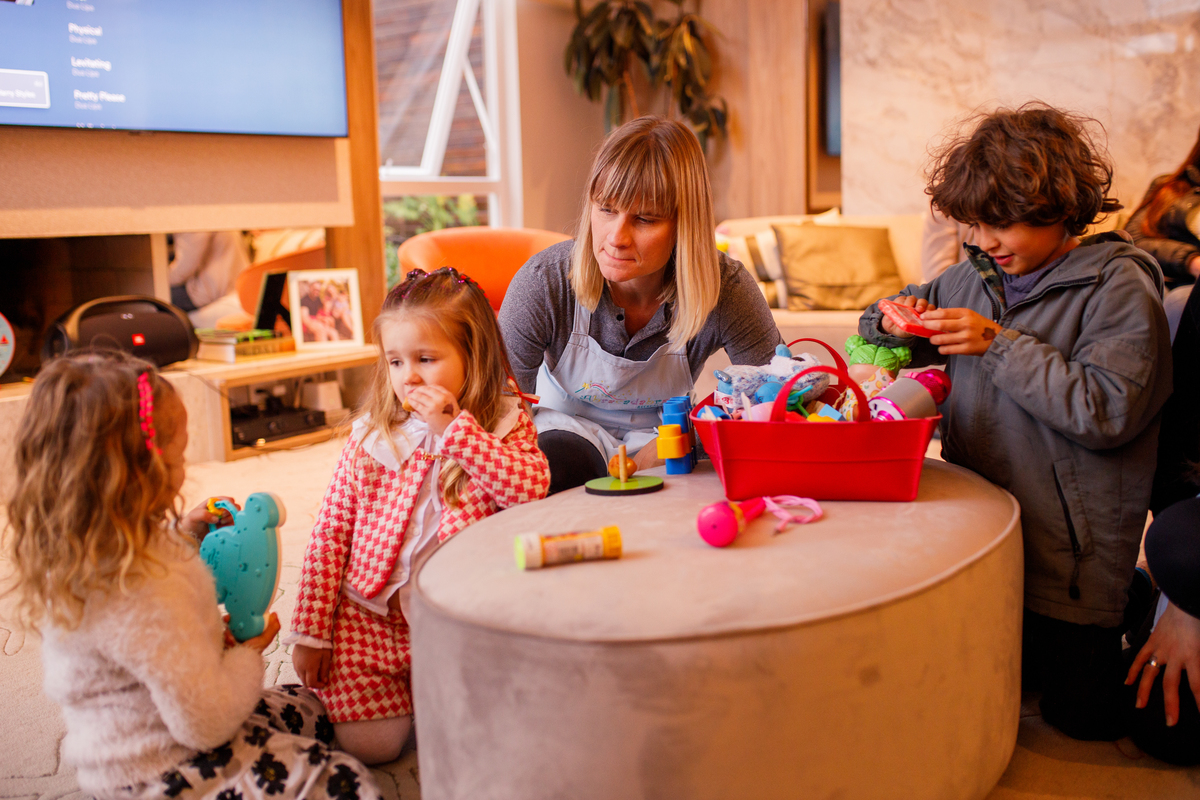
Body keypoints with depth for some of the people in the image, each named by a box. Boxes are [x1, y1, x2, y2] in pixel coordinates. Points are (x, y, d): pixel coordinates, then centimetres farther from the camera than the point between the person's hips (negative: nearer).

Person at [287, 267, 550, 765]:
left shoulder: (505, 425, -2)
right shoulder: (370, 438, 1)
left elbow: (531, 487, -24)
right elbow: (330, 533, 3)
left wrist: (452, 428, -23)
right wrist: (310, 630, -1)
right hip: (368, 613, 1)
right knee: (370, 745, -10)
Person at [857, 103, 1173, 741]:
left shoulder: (1117, 286, -9)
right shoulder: (975, 277, 8)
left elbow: (1107, 411, -22)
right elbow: (874, 327, 20)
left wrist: (1002, 345, -21)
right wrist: (894, 322, -4)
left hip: (1067, 554, -5)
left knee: (1079, 720, 4)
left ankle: (1135, 613, 31)